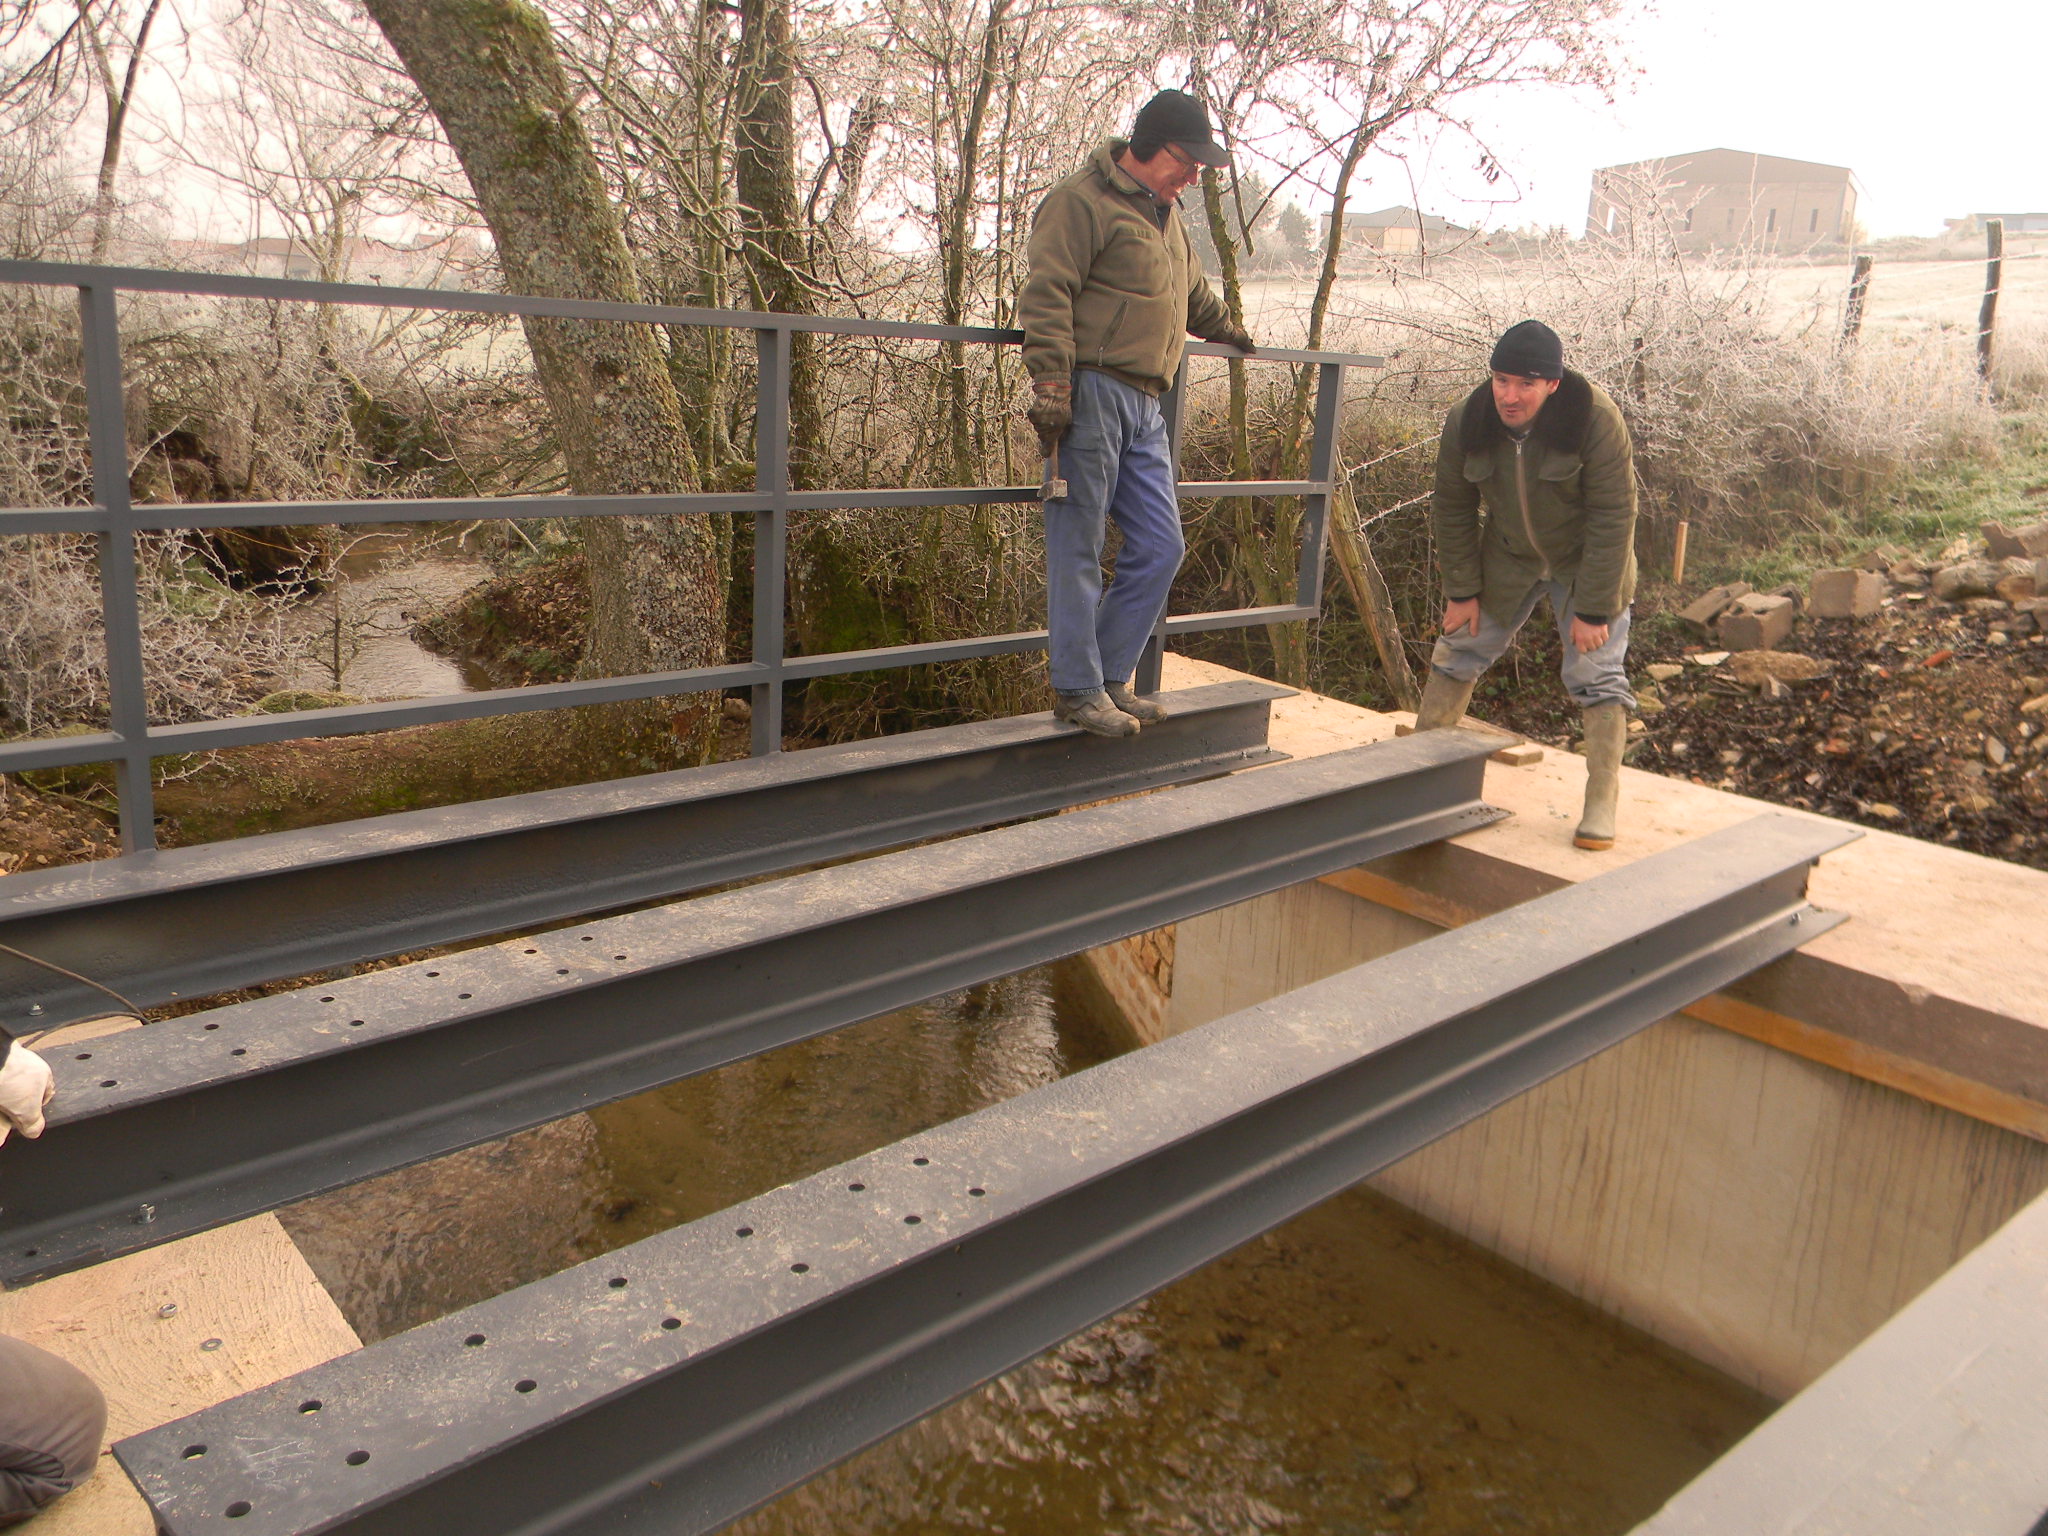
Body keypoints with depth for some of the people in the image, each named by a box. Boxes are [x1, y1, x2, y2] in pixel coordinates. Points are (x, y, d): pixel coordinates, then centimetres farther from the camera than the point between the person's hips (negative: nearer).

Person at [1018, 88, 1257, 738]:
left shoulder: (1166, 214, 25)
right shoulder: (1083, 201, -4)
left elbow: (1191, 291, 43)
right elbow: (1046, 295, -14)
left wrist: (1226, 330, 56)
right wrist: (1050, 383, -23)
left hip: (1144, 404, 9)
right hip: (1091, 394, -9)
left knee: (1160, 548, 6)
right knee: (1077, 548, -4)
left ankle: (1110, 677, 16)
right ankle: (1078, 689, 3)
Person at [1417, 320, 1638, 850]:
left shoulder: (1595, 418, -28)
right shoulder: (1466, 420, -17)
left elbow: (1612, 517, -25)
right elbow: (1453, 509, -5)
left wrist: (1593, 609, -25)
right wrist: (1462, 590, -6)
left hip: (1586, 562, -4)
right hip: (1508, 559, 4)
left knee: (1596, 674, -8)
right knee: (1459, 650, 5)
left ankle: (1601, 806, -2)